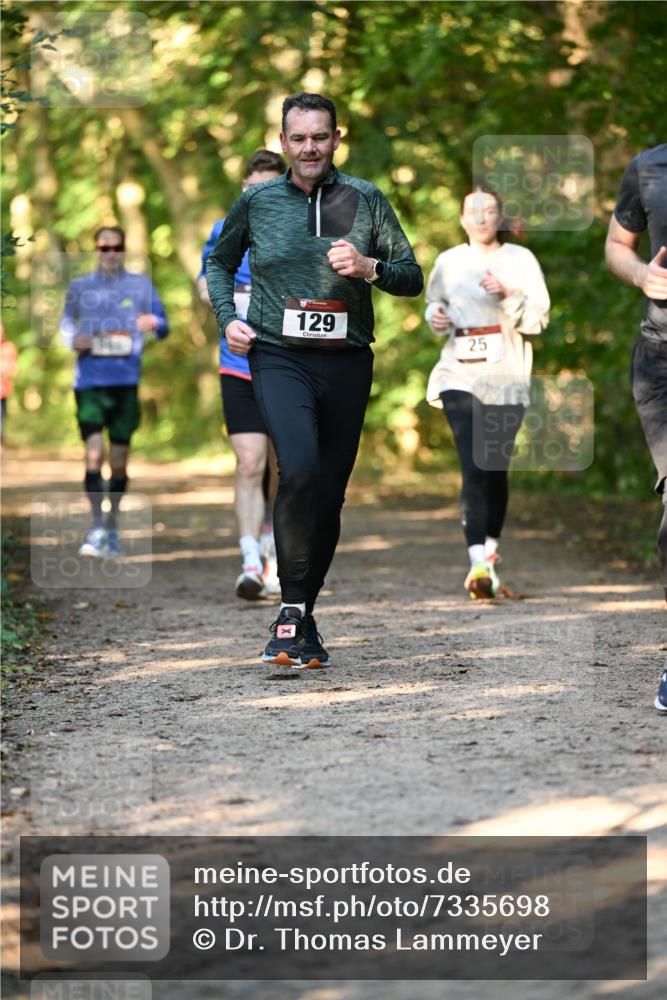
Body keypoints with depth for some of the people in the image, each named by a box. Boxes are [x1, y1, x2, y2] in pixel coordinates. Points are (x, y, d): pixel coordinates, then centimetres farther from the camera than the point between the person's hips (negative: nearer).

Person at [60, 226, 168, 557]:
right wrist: (73, 340, -1)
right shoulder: (79, 288, 8)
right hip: (89, 381, -1)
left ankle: (112, 526, 18)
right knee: (93, 454, -13)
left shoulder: (140, 286, 7)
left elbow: (163, 327, 8)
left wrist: (153, 322, -16)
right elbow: (66, 322, 21)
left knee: (119, 460, 5)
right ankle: (96, 526, -9)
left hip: (126, 381, 1)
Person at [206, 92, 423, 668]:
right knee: (299, 468, -26)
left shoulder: (366, 200, 7)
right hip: (279, 358, -2)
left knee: (330, 495, 5)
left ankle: (302, 619, 20)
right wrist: (227, 319, 7)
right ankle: (292, 609, -15)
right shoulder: (257, 202, 7)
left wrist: (368, 267, -11)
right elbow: (219, 263, 23)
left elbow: (413, 278, 8)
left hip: (347, 362, 2)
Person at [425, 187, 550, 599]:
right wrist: (436, 318, 1)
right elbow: (434, 304, 24)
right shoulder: (448, 262, 8)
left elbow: (539, 318, -3)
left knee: (496, 469, 6)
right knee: (473, 468, -15)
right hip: (459, 375, 0)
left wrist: (509, 295, -20)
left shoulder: (520, 260, 2)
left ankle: (491, 547, 30)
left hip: (507, 379, 0)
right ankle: (480, 563, -24)